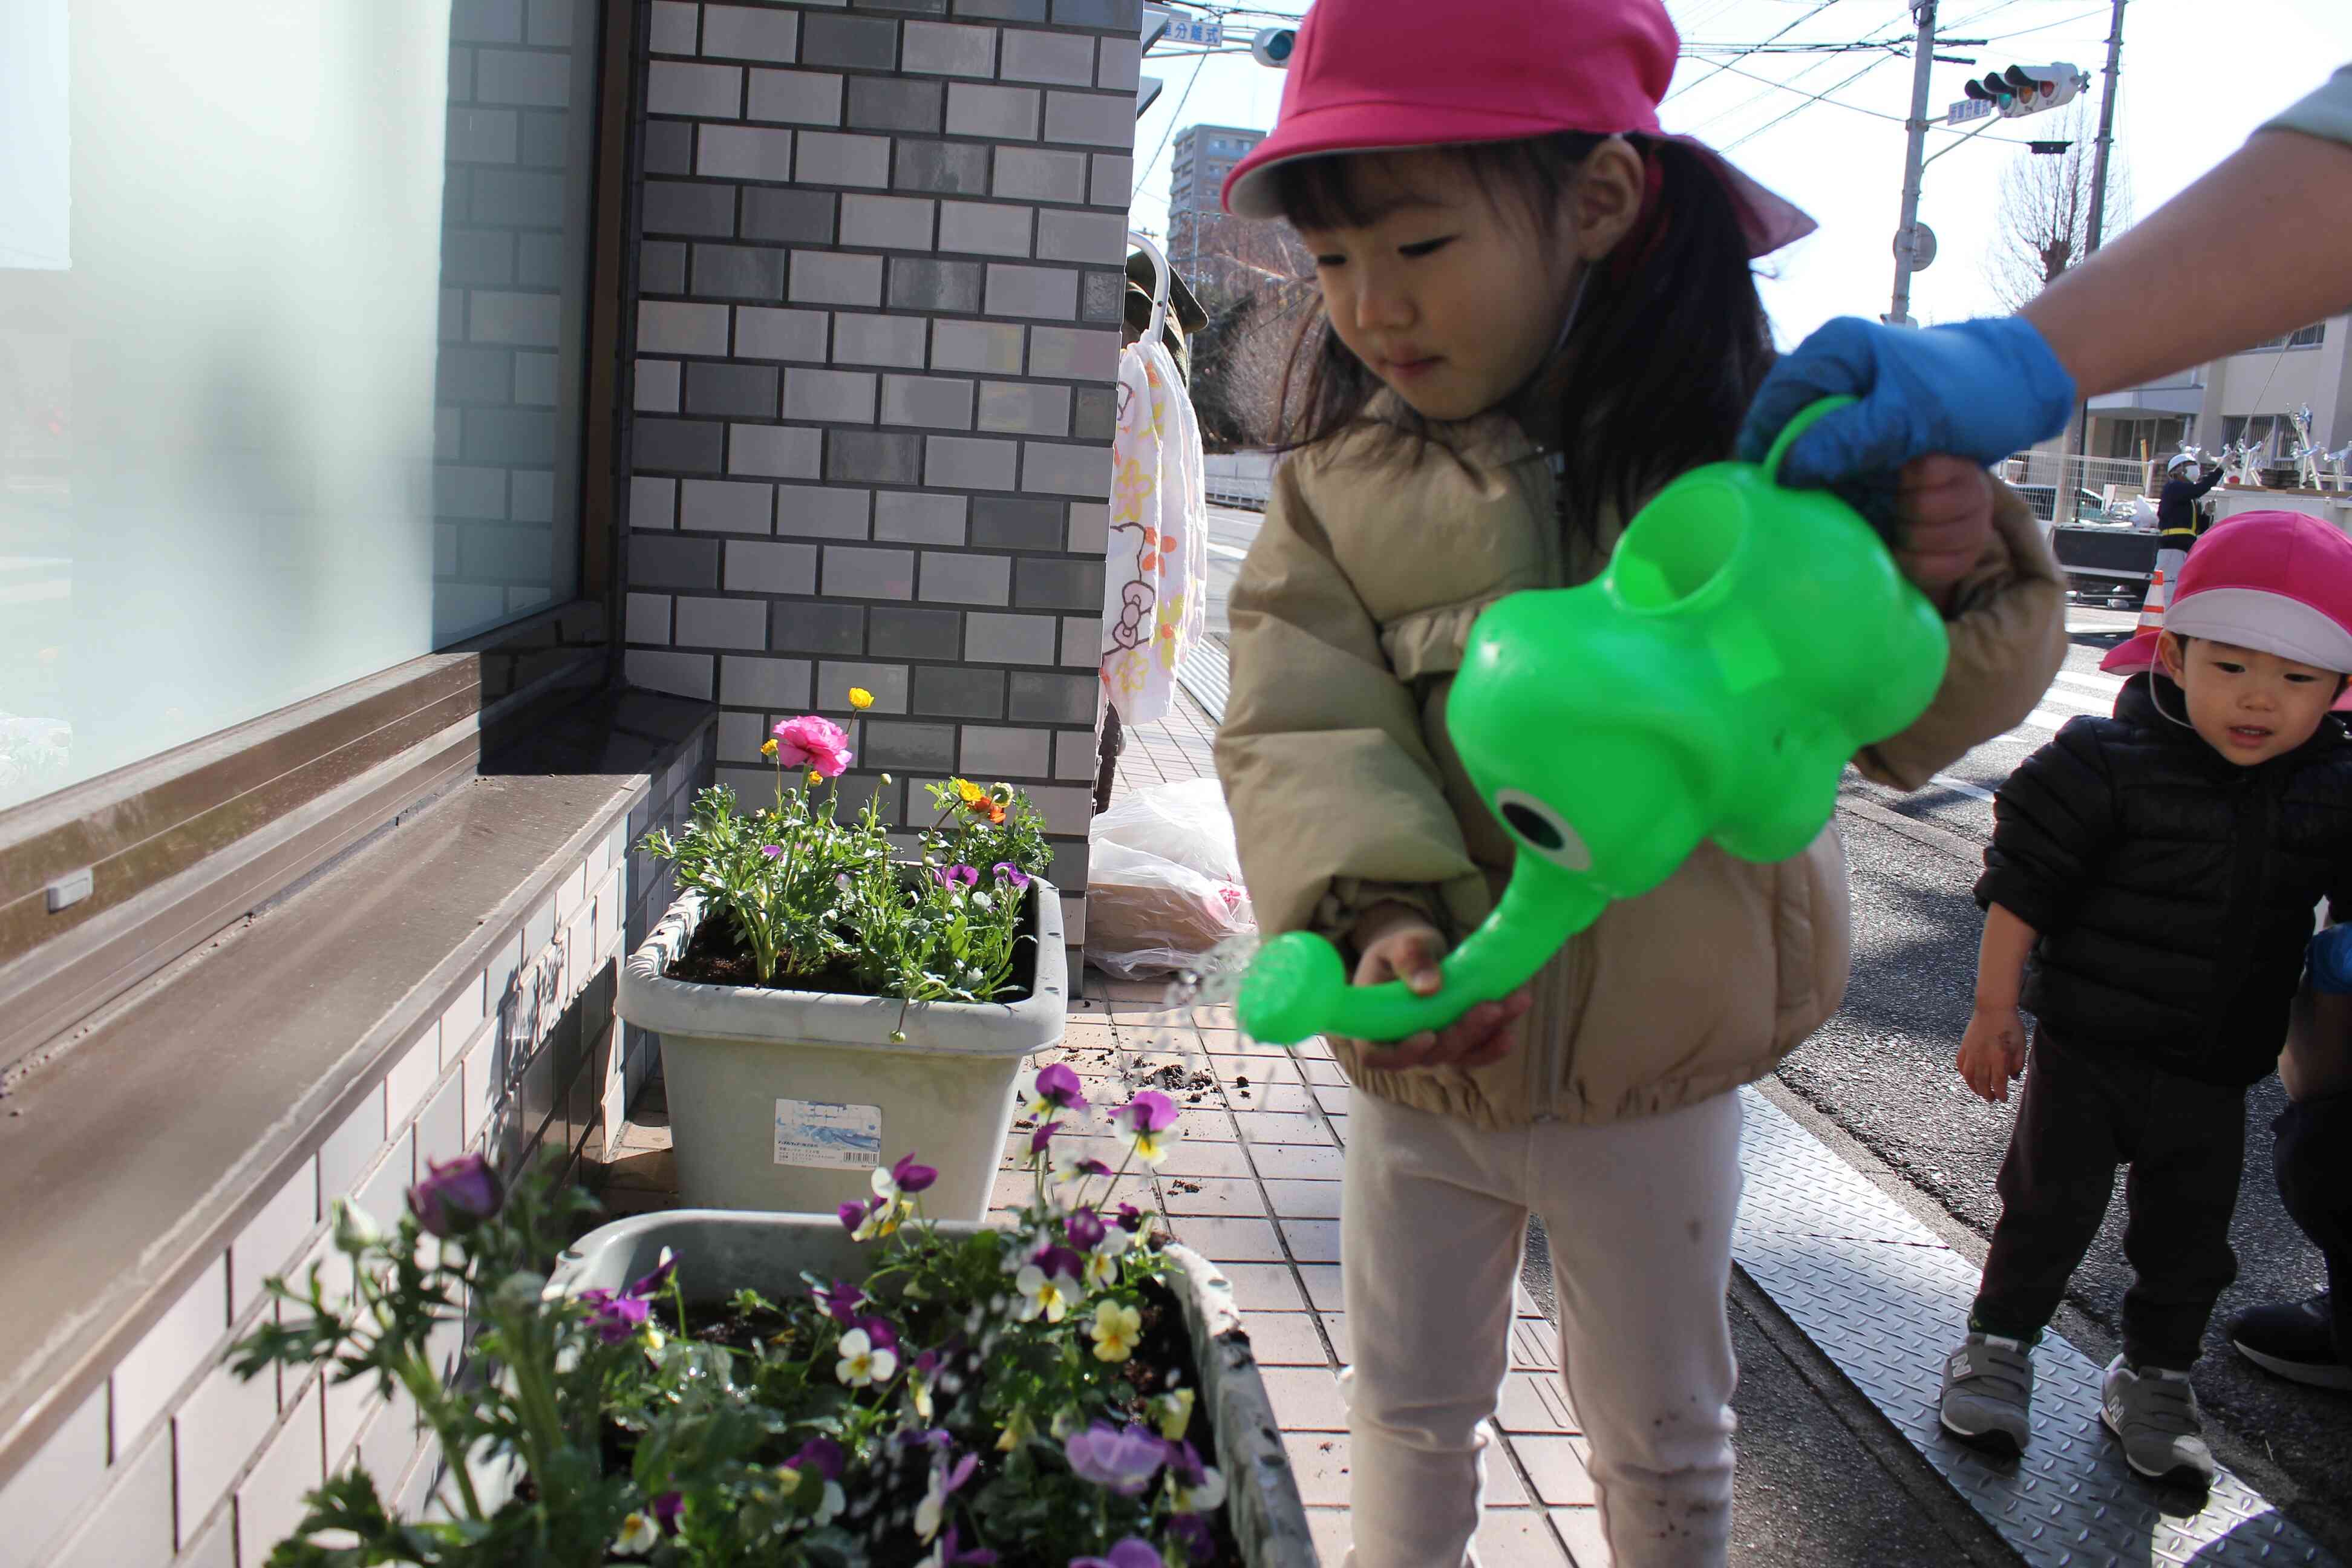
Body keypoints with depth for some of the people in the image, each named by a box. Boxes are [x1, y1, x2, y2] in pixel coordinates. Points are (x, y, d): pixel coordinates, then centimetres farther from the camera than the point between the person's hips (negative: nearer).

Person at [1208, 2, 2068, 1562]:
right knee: (1412, 1410, 21)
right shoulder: (1343, 482, -7)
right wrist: (1377, 918, -33)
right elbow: (1295, 729, -15)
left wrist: (1960, 582, -25)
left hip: (1656, 1073, -1)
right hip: (1420, 1069, 2)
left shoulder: (1750, 438, -11)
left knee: (1662, 1435, 21)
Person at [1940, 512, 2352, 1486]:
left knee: (2188, 1237, 15)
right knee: (2050, 1208, 7)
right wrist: (1995, 1008, -11)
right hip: (2086, 1049, -4)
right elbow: (2023, 886, -13)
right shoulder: (2110, 765, -17)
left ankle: (2152, 1380, 35)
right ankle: (1998, 1345, 28)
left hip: (2213, 1074, 4)